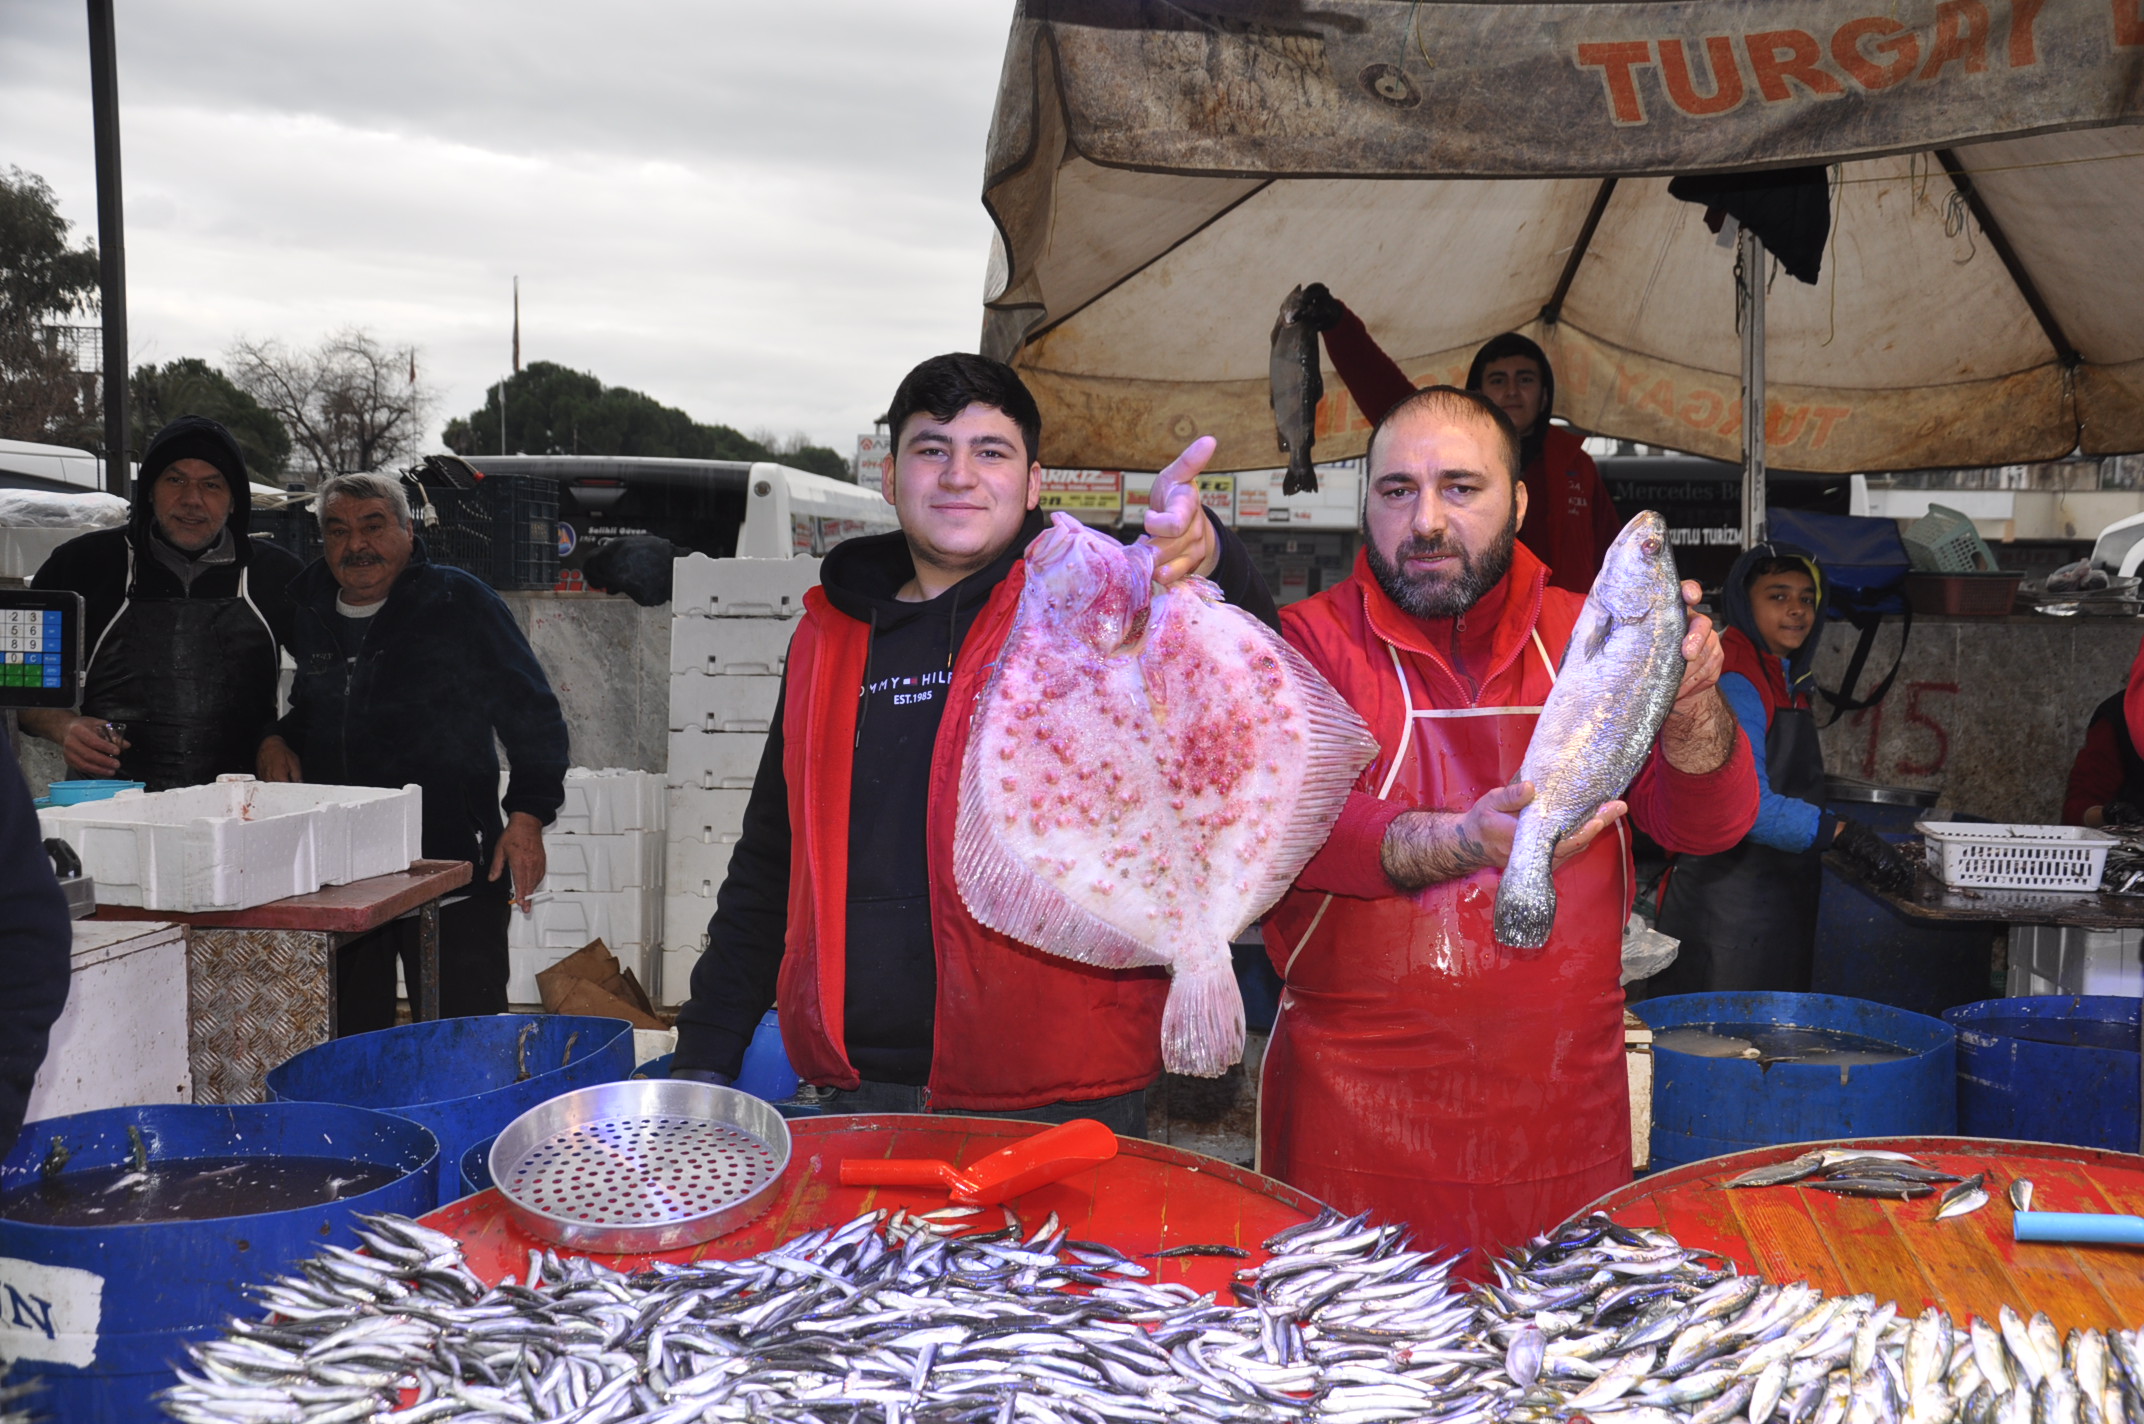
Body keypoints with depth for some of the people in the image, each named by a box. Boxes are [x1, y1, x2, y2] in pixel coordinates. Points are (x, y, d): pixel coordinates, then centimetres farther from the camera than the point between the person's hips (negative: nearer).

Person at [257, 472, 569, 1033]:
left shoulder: (459, 602, -2)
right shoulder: (305, 614, 12)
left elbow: (532, 714, -3)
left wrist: (528, 813, -12)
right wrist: (273, 740, 6)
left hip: (453, 862, -5)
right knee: (347, 1035, 12)